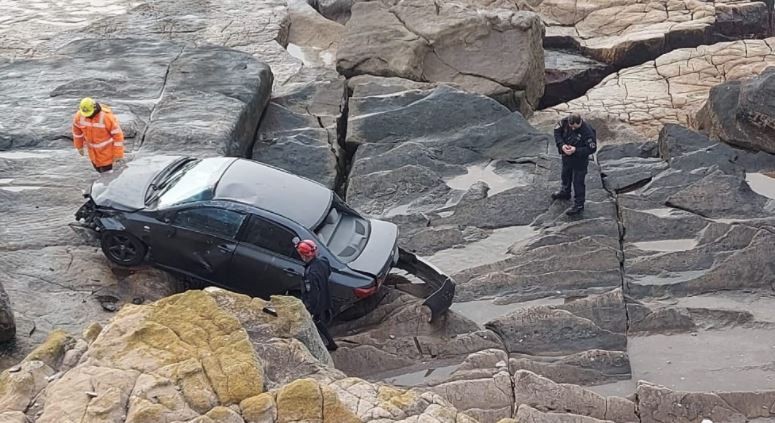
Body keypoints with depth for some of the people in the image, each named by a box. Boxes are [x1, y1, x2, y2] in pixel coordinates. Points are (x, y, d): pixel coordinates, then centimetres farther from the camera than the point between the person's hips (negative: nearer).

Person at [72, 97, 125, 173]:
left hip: (107, 150, -5)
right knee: (98, 169, 21)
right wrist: (79, 146, 14)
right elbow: (77, 130, 4)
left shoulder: (107, 116, -30)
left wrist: (118, 154, -19)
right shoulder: (79, 116, -16)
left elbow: (117, 135, -22)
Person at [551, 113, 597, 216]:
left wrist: (576, 150, -34)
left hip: (580, 160, -6)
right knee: (566, 175, 30)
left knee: (578, 182, 5)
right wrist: (561, 145, -22)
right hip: (566, 156, 6)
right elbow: (557, 131, -7)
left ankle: (579, 205, 20)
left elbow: (592, 149, -26)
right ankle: (565, 192, 57)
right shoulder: (565, 122, -20)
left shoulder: (587, 132, -33)